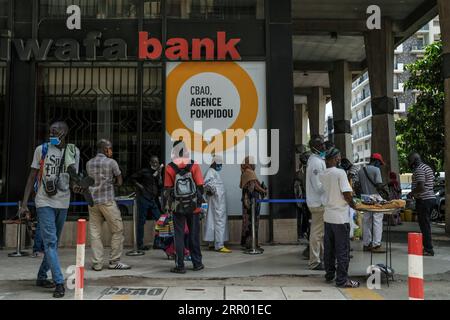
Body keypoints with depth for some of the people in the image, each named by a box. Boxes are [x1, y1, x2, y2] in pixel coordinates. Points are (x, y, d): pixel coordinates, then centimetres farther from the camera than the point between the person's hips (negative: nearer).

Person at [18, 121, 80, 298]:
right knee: (50, 242, -10)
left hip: (63, 203, 3)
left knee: (53, 242, 12)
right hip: (45, 202, -3)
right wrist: (24, 203, -5)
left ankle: (42, 277, 27)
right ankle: (59, 283, -9)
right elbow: (32, 177, 1)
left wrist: (75, 186, -13)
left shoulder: (73, 151, 4)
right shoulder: (42, 149, -3)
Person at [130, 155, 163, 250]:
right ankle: (140, 244, 7)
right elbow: (133, 178, 5)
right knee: (141, 221, 0)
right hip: (144, 198, -5)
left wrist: (159, 174, -8)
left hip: (154, 199, 5)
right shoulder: (144, 171, 0)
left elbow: (160, 186, 0)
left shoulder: (158, 173, 13)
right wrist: (139, 185, -6)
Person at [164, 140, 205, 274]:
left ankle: (180, 266, 7)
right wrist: (199, 201, 9)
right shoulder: (194, 165, -4)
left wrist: (168, 204, 11)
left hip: (177, 207, -1)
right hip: (194, 207, 1)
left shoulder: (170, 168, -5)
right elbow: (200, 186, -3)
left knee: (179, 235, 5)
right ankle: (197, 263, 20)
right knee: (194, 235, 11)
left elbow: (167, 189, -1)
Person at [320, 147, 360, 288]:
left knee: (328, 248, 15)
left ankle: (329, 275, 25)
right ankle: (342, 279, 5)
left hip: (327, 216, 7)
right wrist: (353, 205, -2)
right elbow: (347, 194, -17)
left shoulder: (321, 175, 4)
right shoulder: (340, 173, -15)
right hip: (340, 217, -6)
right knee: (342, 249, 1)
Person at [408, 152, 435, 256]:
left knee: (424, 225, -6)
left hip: (423, 200, -10)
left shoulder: (419, 170, -15)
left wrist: (412, 193, -8)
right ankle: (427, 247, 21)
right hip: (431, 198, 10)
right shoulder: (427, 167, 17)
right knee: (426, 224, 15)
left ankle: (428, 249, -4)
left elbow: (421, 187, -24)